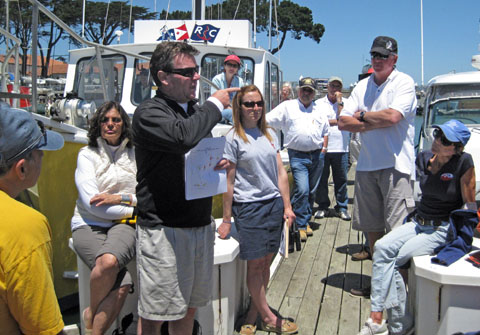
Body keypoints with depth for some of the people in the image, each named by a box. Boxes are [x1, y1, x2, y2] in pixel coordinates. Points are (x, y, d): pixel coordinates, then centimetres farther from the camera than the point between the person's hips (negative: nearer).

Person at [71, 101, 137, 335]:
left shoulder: (134, 156, 11)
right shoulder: (87, 154, 4)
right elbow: (91, 203, -7)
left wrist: (120, 198, -12)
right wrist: (134, 210, -8)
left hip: (123, 225, 2)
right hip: (89, 225, -2)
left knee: (110, 260, -35)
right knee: (122, 284, -30)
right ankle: (92, 312, 2)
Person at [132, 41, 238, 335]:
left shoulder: (196, 111, 14)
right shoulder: (150, 113, -12)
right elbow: (183, 137, -33)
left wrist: (219, 162, 3)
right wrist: (215, 104, -17)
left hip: (201, 225, 7)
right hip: (164, 230, -7)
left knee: (189, 308, 17)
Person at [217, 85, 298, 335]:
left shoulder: (269, 134, 11)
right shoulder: (233, 138, -5)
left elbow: (280, 172, 12)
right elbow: (228, 181, -7)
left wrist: (287, 206, 7)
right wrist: (226, 220, -7)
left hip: (274, 205, 5)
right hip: (249, 207, -5)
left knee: (266, 262, 9)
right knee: (255, 264, 2)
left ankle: (252, 315, 22)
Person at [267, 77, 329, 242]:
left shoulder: (319, 110, 15)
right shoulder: (287, 107, 3)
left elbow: (325, 130, 25)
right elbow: (266, 121, -2)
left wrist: (324, 147, 14)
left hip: (317, 156, 5)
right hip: (298, 156, -5)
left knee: (312, 191, 12)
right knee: (302, 190, -15)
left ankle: (306, 221, 26)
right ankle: (300, 225, -3)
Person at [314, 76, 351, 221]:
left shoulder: (345, 103, 11)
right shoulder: (318, 103, 8)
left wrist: (339, 101, -4)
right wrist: (336, 121, -5)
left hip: (341, 148, 1)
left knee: (341, 179, 3)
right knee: (321, 179, 5)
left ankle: (342, 207, 15)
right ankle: (323, 206, 18)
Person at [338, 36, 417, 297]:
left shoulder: (404, 83, -2)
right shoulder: (362, 86, 14)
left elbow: (392, 116, -19)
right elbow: (343, 122, 7)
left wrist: (362, 115, -3)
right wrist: (376, 123, -6)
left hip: (395, 164, -6)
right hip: (367, 165, 6)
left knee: (398, 231, -7)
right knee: (372, 227, 13)